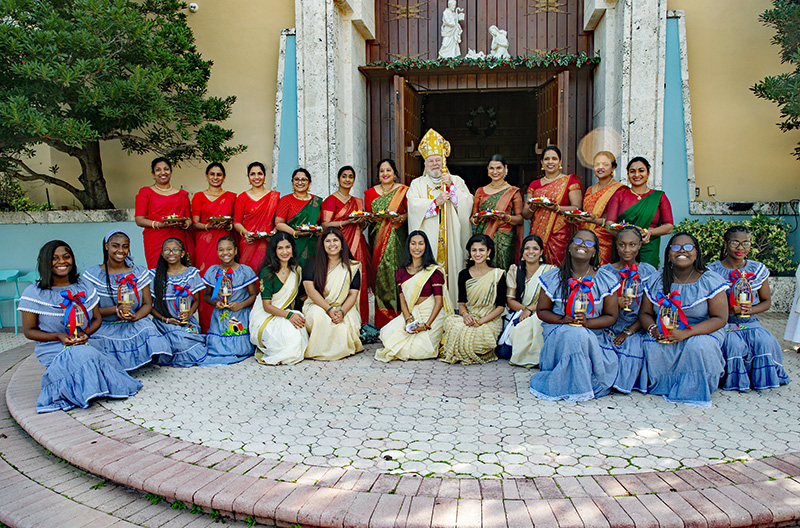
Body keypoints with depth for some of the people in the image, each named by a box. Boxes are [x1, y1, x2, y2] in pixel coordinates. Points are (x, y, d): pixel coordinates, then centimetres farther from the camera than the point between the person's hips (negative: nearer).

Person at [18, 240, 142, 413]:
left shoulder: (84, 288, 11)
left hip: (86, 345, 5)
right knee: (86, 356, -35)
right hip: (54, 351, -4)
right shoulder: (34, 293, -1)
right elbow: (29, 331, 0)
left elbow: (97, 319, 14)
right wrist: (59, 336, -15)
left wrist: (86, 333, -9)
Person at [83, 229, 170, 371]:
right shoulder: (91, 275, 1)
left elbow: (148, 304, 7)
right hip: (104, 327, -1)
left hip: (135, 324, 1)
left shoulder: (139, 273, 8)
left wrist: (135, 316, -16)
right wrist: (116, 309, -20)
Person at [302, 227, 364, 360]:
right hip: (317, 306, 0)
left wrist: (342, 312, -22)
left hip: (344, 308, 1)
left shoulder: (352, 266, 6)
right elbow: (310, 289, -8)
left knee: (343, 325, -33)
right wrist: (329, 310, -21)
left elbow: (353, 294, -1)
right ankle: (318, 350, -14)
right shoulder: (313, 264, 3)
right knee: (319, 315, -37)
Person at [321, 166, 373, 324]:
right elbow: (325, 225, -8)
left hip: (357, 246, 6)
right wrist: (347, 222, -16)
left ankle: (360, 321, 3)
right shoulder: (331, 200, 1)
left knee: (358, 283, -1)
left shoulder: (358, 202, 20)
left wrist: (362, 221, 3)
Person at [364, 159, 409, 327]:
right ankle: (382, 320, 4)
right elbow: (367, 215, 14)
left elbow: (411, 211, 4)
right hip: (378, 236, 2)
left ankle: (398, 316, -2)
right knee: (380, 270, -3)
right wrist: (373, 217, -7)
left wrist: (402, 217, -16)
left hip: (397, 236, -2)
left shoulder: (403, 190, 6)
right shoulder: (371, 192, 13)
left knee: (395, 268, -10)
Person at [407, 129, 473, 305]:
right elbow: (414, 205, -5)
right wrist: (436, 202, -15)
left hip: (451, 236, 1)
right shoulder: (417, 184, 12)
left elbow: (467, 203, 0)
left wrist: (450, 186, -8)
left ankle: (452, 303, 2)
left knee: (450, 264, -4)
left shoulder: (457, 181, 13)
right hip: (427, 237, -1)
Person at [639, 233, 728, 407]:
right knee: (651, 347, -29)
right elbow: (644, 313, 6)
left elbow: (720, 319, -12)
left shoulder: (710, 281, -6)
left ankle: (694, 391, -9)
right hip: (664, 333, 2)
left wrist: (686, 333, -25)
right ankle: (664, 386, -4)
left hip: (702, 332, -2)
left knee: (699, 346, -35)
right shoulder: (656, 281, 3)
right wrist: (654, 329, -19)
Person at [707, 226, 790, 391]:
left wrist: (751, 309, -10)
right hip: (724, 324, -3)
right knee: (734, 345, -31)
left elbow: (767, 301, 12)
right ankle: (736, 380, -7)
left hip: (750, 323, 3)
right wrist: (729, 309, -20)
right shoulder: (713, 271, -3)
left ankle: (760, 378, -3)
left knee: (765, 342, -27)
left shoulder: (758, 270, 8)